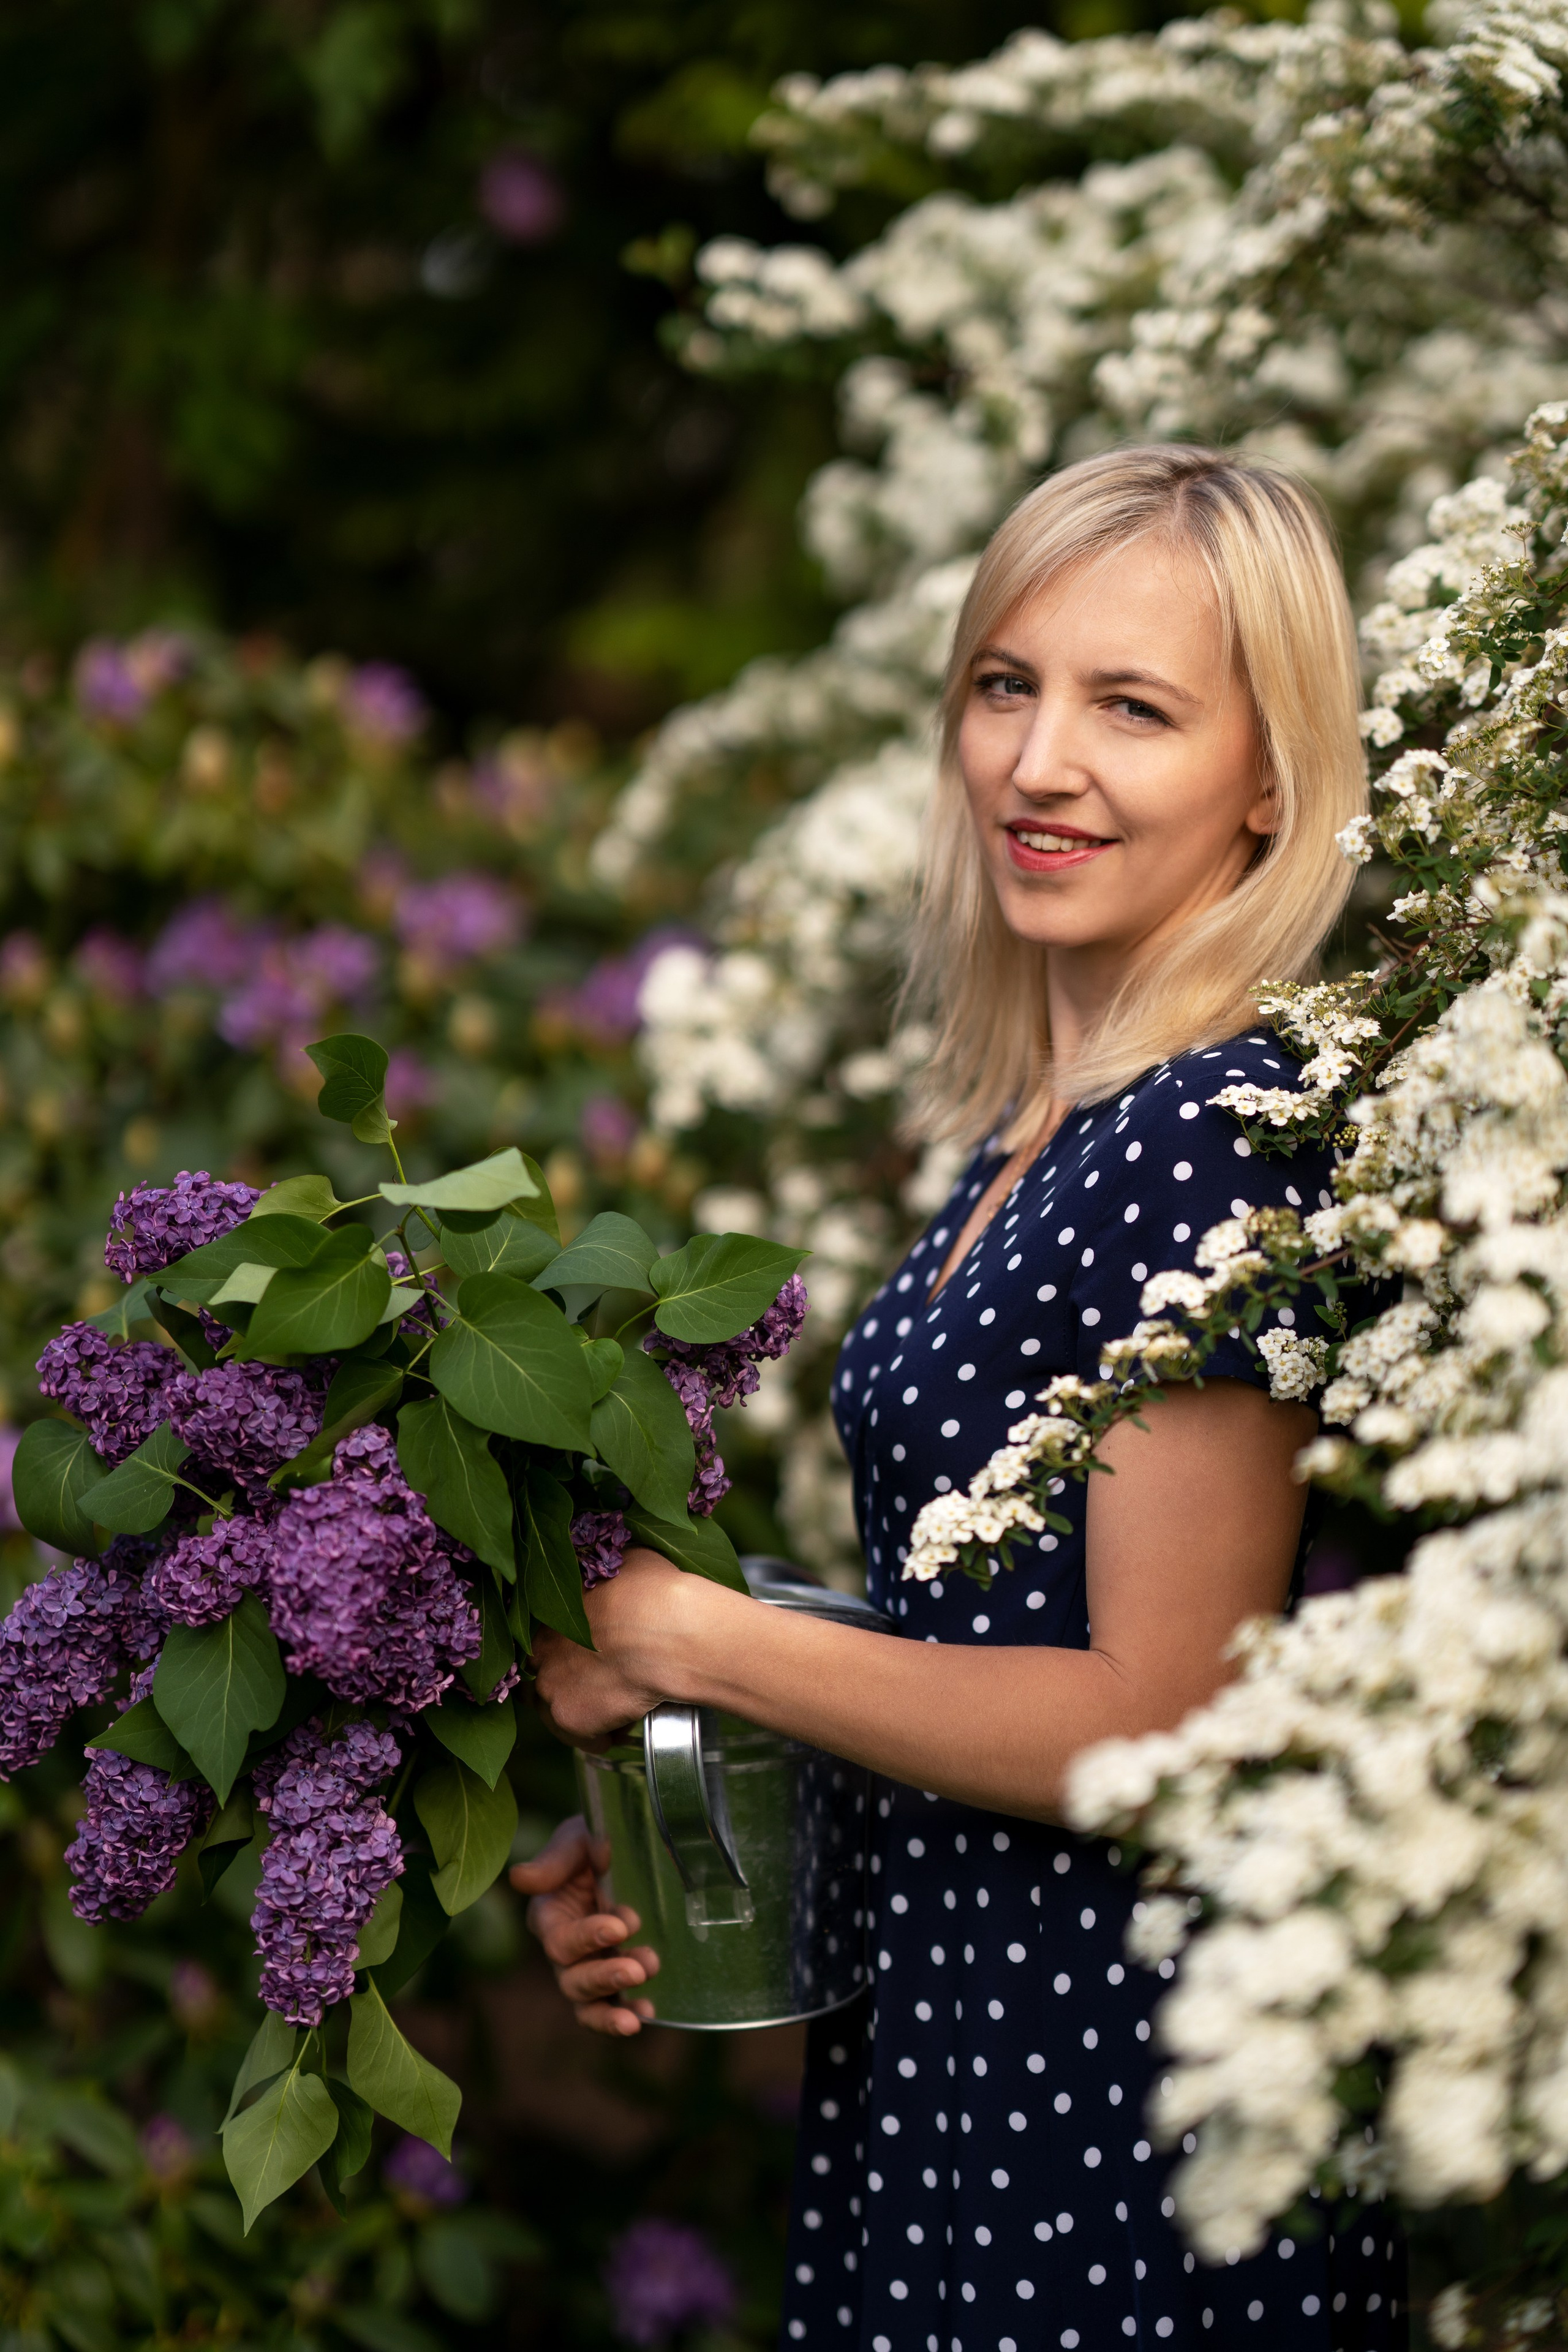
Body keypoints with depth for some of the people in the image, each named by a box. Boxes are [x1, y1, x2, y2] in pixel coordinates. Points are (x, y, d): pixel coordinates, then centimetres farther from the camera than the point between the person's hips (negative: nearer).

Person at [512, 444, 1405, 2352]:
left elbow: (1157, 1723, -20)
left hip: (1116, 2122, -9)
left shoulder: (1221, 1134, -18)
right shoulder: (1037, 1126, 10)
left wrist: (684, 1637, -14)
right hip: (943, 2068, 9)